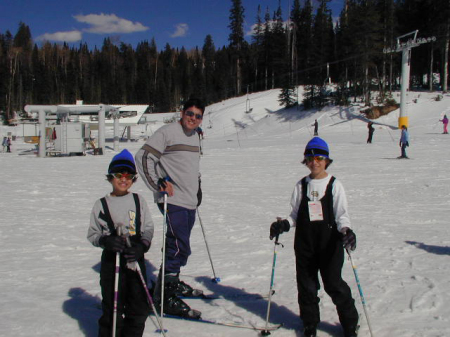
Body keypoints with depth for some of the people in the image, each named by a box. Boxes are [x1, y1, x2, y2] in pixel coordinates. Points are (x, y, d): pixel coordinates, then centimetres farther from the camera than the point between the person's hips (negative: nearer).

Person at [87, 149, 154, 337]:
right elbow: (92, 234, 3)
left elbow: (148, 228, 3)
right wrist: (106, 241, -17)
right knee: (112, 307, 3)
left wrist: (142, 246, -14)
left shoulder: (138, 201, 4)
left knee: (138, 306, 10)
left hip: (136, 260, 2)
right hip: (111, 260, -2)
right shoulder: (101, 205, 1)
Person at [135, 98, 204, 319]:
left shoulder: (194, 136, 16)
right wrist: (158, 184, -17)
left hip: (190, 201, 9)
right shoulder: (167, 132, -10)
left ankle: (173, 283, 36)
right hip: (173, 201, -9)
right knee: (179, 248, -12)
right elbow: (143, 157, -14)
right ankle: (164, 297, -3)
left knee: (180, 247, 18)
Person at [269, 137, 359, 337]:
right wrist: (284, 224, -7)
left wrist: (346, 230, -23)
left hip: (329, 243, -3)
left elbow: (342, 215, -5)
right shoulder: (301, 185, 7)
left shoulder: (334, 185, -2)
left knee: (333, 284, -1)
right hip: (305, 243, 3)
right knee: (306, 285, 9)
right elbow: (296, 215, 11)